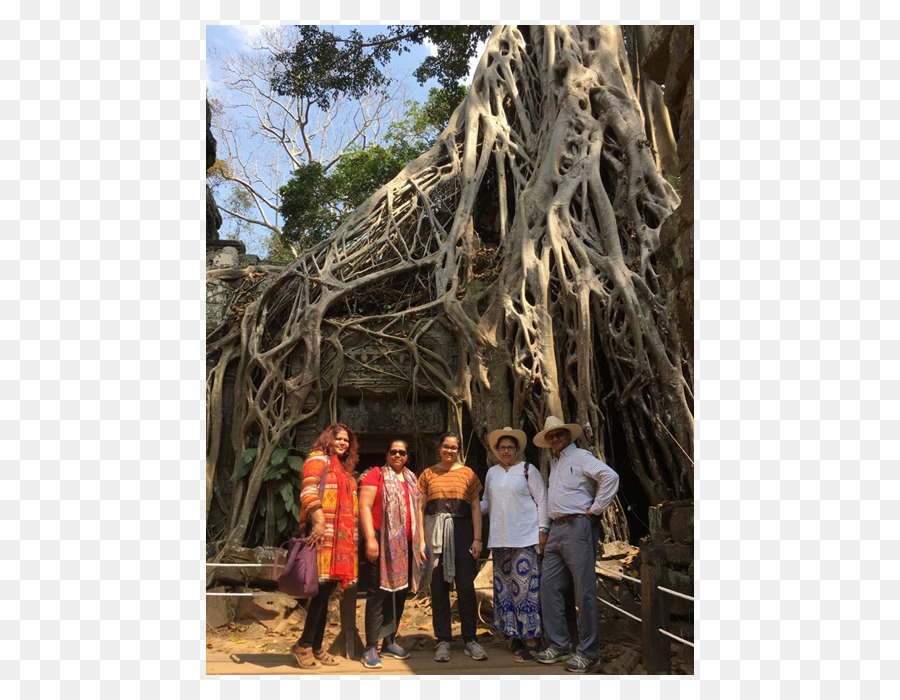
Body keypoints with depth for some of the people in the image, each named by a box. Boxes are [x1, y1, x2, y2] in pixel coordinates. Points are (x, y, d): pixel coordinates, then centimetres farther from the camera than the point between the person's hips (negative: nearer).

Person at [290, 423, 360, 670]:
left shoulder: (344, 469, 25)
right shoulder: (319, 458, 0)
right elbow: (308, 492, -13)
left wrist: (353, 534, 18)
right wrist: (319, 523, -23)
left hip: (342, 536, 8)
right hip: (324, 533, -8)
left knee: (326, 591, 8)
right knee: (324, 588, -10)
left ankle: (316, 647, 13)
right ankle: (304, 645, 1)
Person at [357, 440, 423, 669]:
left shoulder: (411, 479, 17)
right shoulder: (376, 475, -1)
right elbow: (364, 507, -10)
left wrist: (420, 542, 13)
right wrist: (370, 539, -18)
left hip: (406, 545, 6)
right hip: (382, 543, -6)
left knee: (400, 593, 11)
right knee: (378, 594, -6)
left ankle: (390, 641, 23)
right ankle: (371, 648, 0)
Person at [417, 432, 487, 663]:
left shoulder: (467, 473, 9)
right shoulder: (428, 474, 11)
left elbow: (476, 508, 7)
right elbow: (421, 508, 8)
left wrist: (477, 539, -1)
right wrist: (421, 539, -1)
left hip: (461, 530, 0)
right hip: (435, 532, 1)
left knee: (466, 586, -3)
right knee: (438, 587, 3)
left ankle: (470, 639, 9)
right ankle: (443, 640, 12)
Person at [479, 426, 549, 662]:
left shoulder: (528, 470, 0)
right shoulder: (492, 473, 15)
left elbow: (542, 501, -1)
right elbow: (487, 502, 20)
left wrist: (543, 530, -7)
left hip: (525, 538, -5)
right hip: (500, 539, 6)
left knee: (525, 586, -7)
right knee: (505, 587, 7)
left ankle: (531, 641, 0)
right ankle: (516, 634, 17)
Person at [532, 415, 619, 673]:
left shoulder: (581, 457, -4)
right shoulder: (553, 462, 20)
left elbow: (610, 477, -18)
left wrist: (595, 509, -14)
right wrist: (547, 527, 17)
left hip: (577, 526, -8)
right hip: (556, 529, 9)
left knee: (584, 590, -4)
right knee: (549, 585, 7)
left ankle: (587, 651, 5)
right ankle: (559, 645, 17)